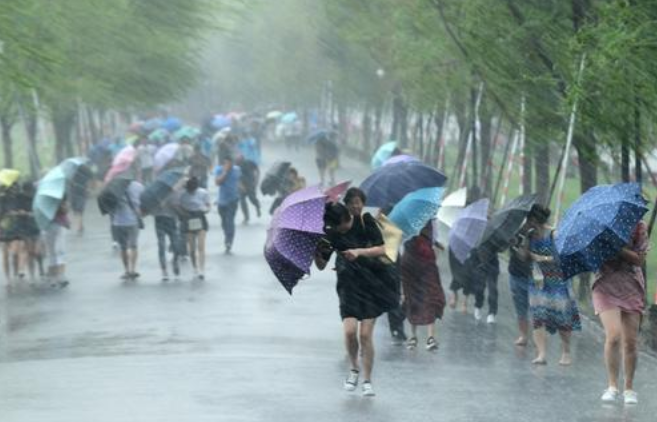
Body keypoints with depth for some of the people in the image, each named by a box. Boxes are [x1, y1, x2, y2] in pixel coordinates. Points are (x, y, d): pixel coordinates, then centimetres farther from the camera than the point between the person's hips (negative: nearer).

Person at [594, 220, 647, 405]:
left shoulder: (639, 227, -1)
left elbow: (640, 259, -7)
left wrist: (618, 248, -21)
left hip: (632, 288, 1)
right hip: (606, 285, -1)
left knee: (630, 342, 1)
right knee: (613, 336, -16)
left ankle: (629, 388, 15)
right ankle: (612, 386, -4)